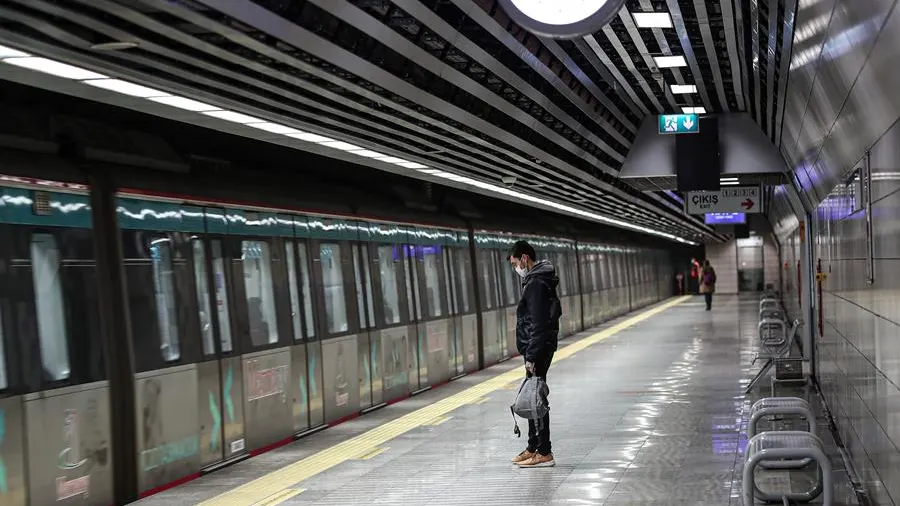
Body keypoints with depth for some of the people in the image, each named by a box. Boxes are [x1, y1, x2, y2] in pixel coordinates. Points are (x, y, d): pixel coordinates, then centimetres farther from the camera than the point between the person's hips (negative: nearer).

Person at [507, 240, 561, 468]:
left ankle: (544, 453, -4)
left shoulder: (536, 283, -16)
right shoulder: (539, 280, 17)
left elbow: (537, 324, -21)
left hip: (538, 348, -11)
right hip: (541, 348, 11)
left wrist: (531, 356, -22)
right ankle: (533, 448, 23)